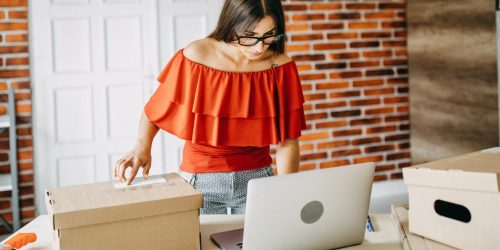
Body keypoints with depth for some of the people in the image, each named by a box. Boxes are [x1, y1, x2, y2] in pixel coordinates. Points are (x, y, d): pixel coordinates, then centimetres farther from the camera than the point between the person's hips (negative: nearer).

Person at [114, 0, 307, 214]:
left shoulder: (281, 68, -11)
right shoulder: (196, 57, -16)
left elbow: (287, 141, -8)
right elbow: (155, 109, -4)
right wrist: (142, 145, -22)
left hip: (257, 178, 2)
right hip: (201, 179, -1)